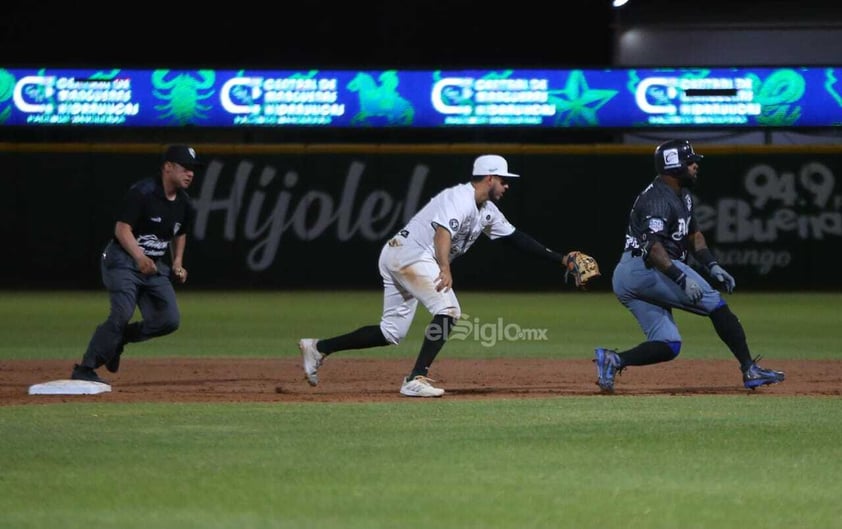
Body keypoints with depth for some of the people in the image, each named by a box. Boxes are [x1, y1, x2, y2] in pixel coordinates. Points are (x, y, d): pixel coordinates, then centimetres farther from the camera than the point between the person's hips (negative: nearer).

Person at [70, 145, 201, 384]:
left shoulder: (184, 204, 5)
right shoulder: (142, 193, -18)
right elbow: (122, 229, -21)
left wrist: (177, 263, 8)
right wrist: (139, 257, -35)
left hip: (155, 266, 7)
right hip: (123, 260, -7)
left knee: (170, 320, -6)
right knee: (122, 314, -24)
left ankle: (118, 338, 16)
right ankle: (85, 370, -17)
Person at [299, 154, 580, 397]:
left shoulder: (487, 211, 16)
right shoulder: (460, 198, -15)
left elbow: (515, 237, 21)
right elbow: (442, 232, -31)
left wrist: (559, 259, 18)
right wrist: (445, 270, -46)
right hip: (409, 253, -10)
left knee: (392, 332, 10)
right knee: (448, 309, -18)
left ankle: (318, 348, 12)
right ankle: (416, 379, -23)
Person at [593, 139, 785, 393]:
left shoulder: (683, 196, 19)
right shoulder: (659, 199, -13)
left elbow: (693, 235, 25)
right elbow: (652, 246, -25)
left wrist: (713, 266, 9)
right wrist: (682, 279, -33)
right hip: (644, 268, -10)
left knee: (668, 345, 2)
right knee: (713, 302, -12)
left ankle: (613, 360, -12)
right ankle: (749, 369, -16)